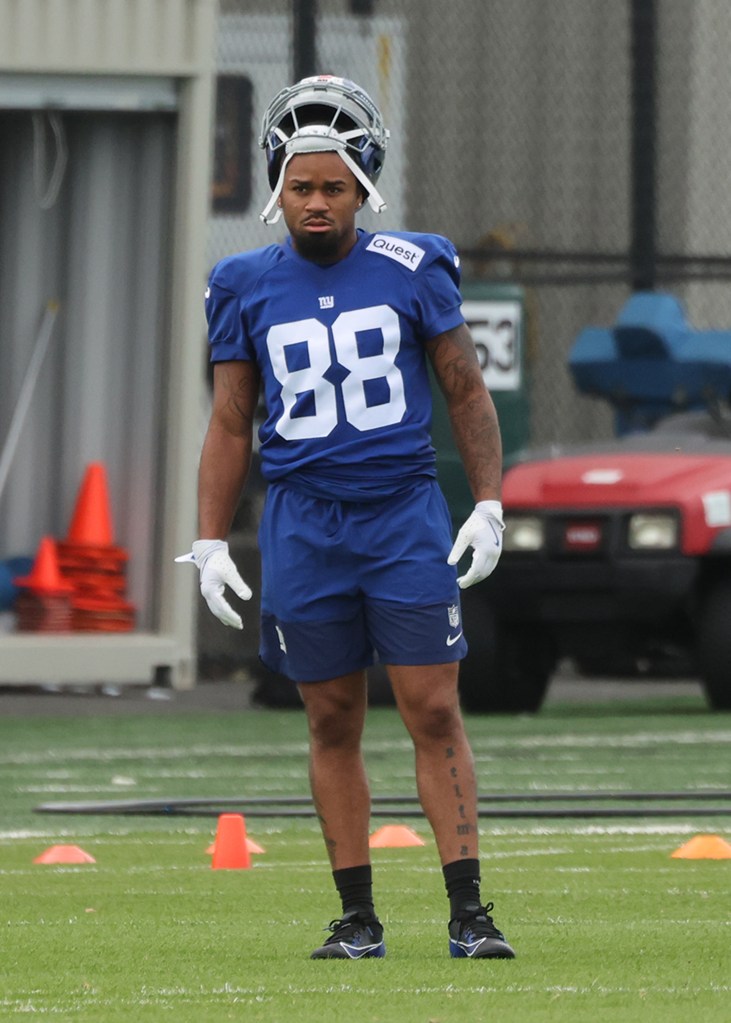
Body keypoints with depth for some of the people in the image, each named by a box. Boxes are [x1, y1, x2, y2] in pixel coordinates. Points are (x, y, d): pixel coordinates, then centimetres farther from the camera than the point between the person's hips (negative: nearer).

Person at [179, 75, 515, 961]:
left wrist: (489, 506, 1)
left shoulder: (411, 271, 0)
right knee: (333, 723, 5)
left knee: (434, 712, -5)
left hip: (406, 519, -1)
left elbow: (466, 392, 7)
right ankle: (358, 919, 11)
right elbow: (230, 425, 9)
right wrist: (210, 544, 5)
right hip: (303, 522, 1)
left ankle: (467, 912, -4)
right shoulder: (248, 289, 4)